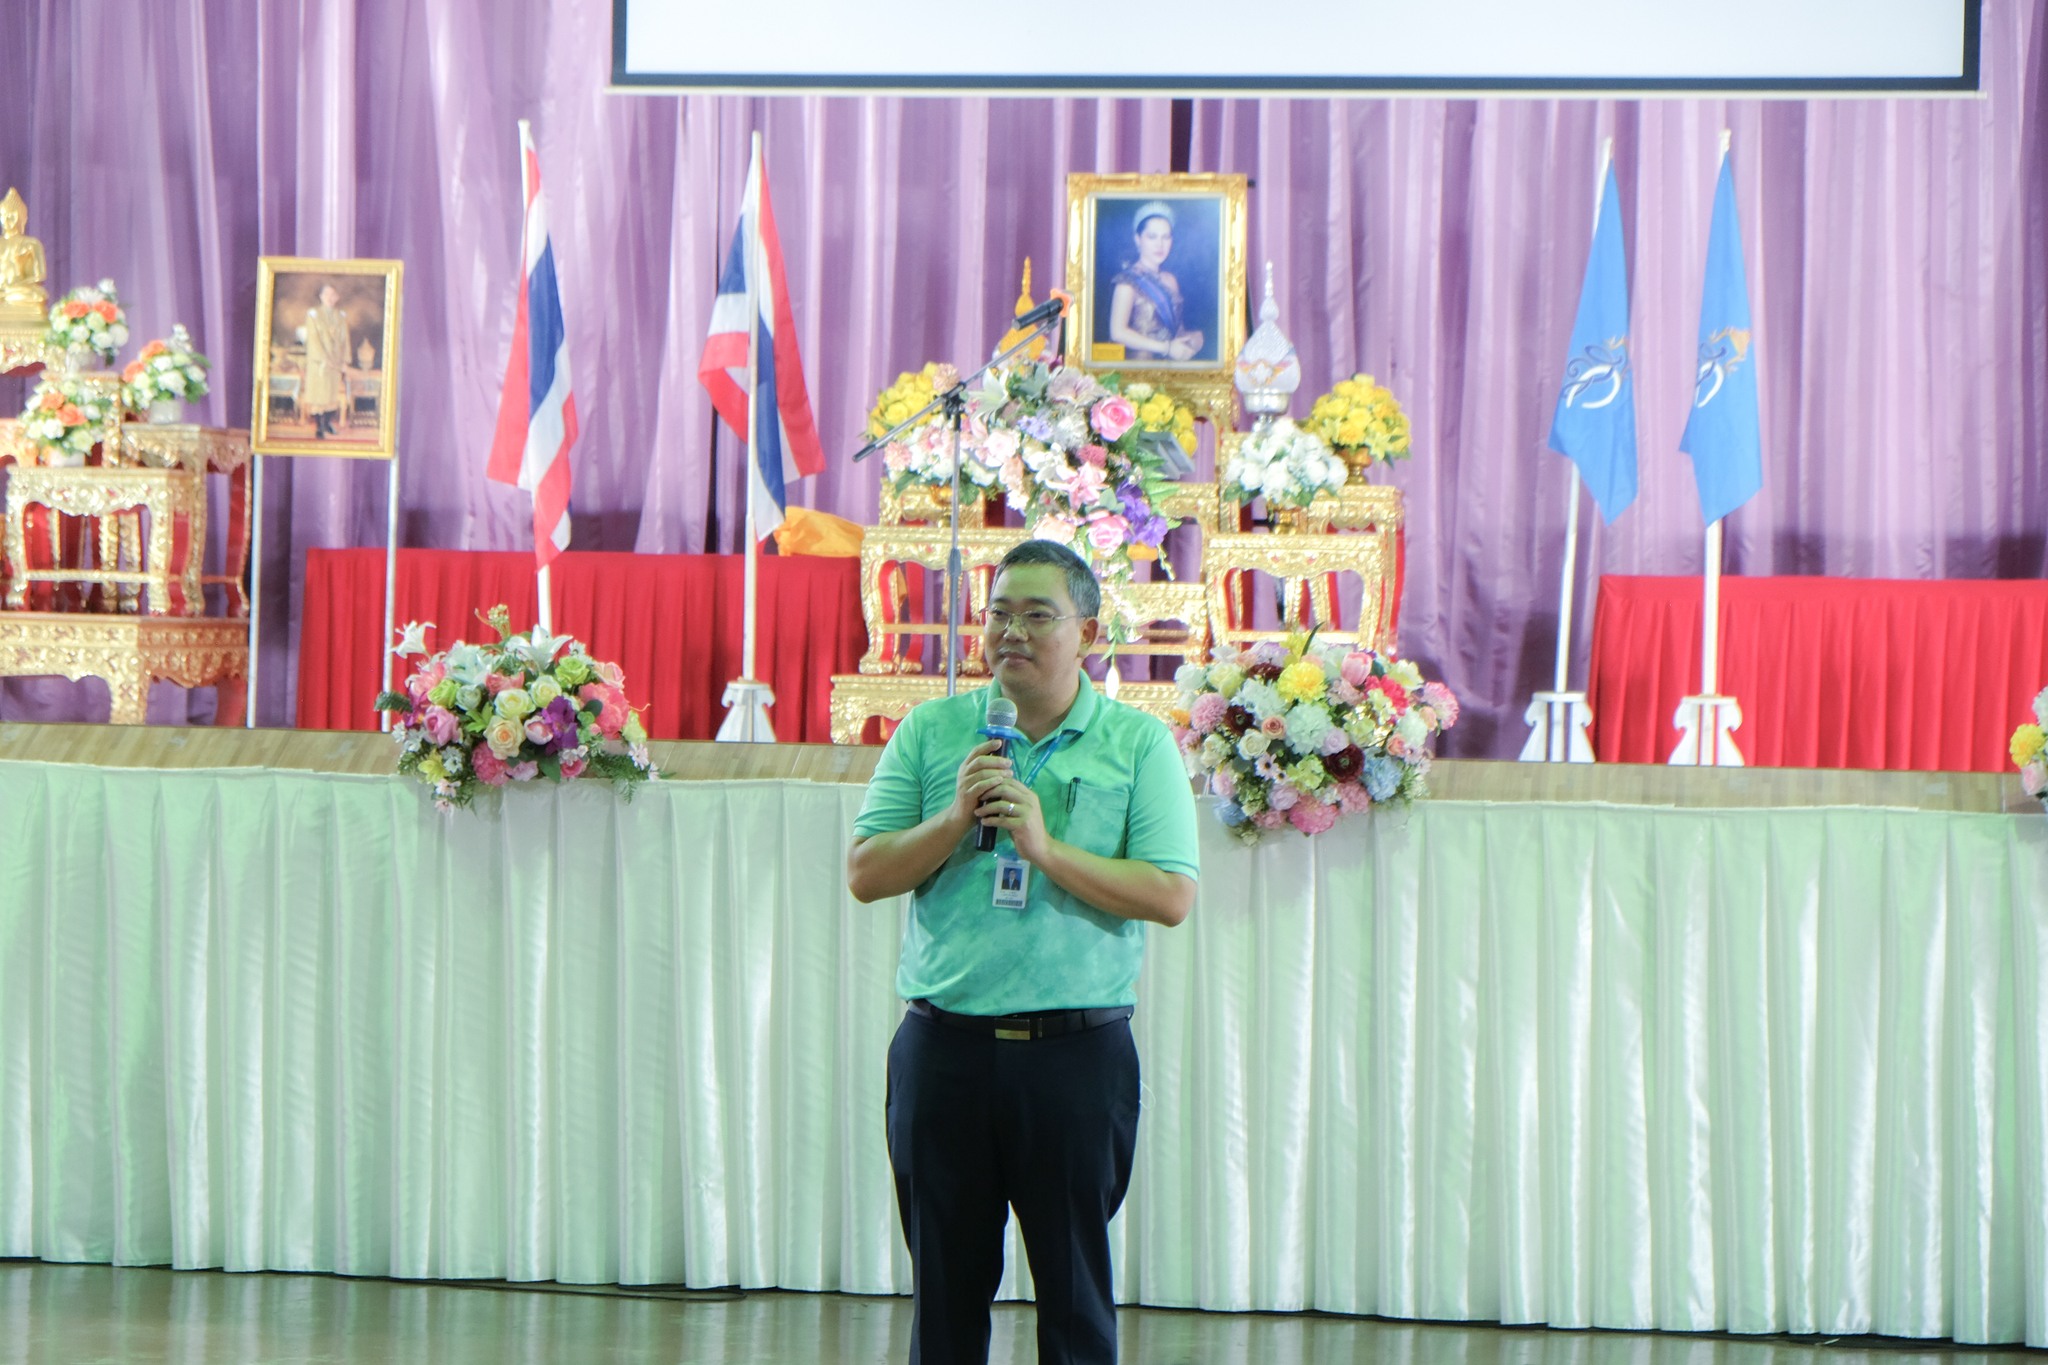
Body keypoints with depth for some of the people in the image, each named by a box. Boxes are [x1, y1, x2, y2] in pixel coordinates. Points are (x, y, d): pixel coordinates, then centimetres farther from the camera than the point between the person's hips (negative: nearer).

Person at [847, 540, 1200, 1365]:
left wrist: (1048, 849, -15)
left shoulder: (1138, 743, 3)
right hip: (944, 1048, 2)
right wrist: (956, 818, -11)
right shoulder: (931, 731, 9)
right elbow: (864, 874, 4)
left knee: (1075, 1287, 1)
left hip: (1078, 1050, -2)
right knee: (945, 1282, 8)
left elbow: (1171, 896, -7)